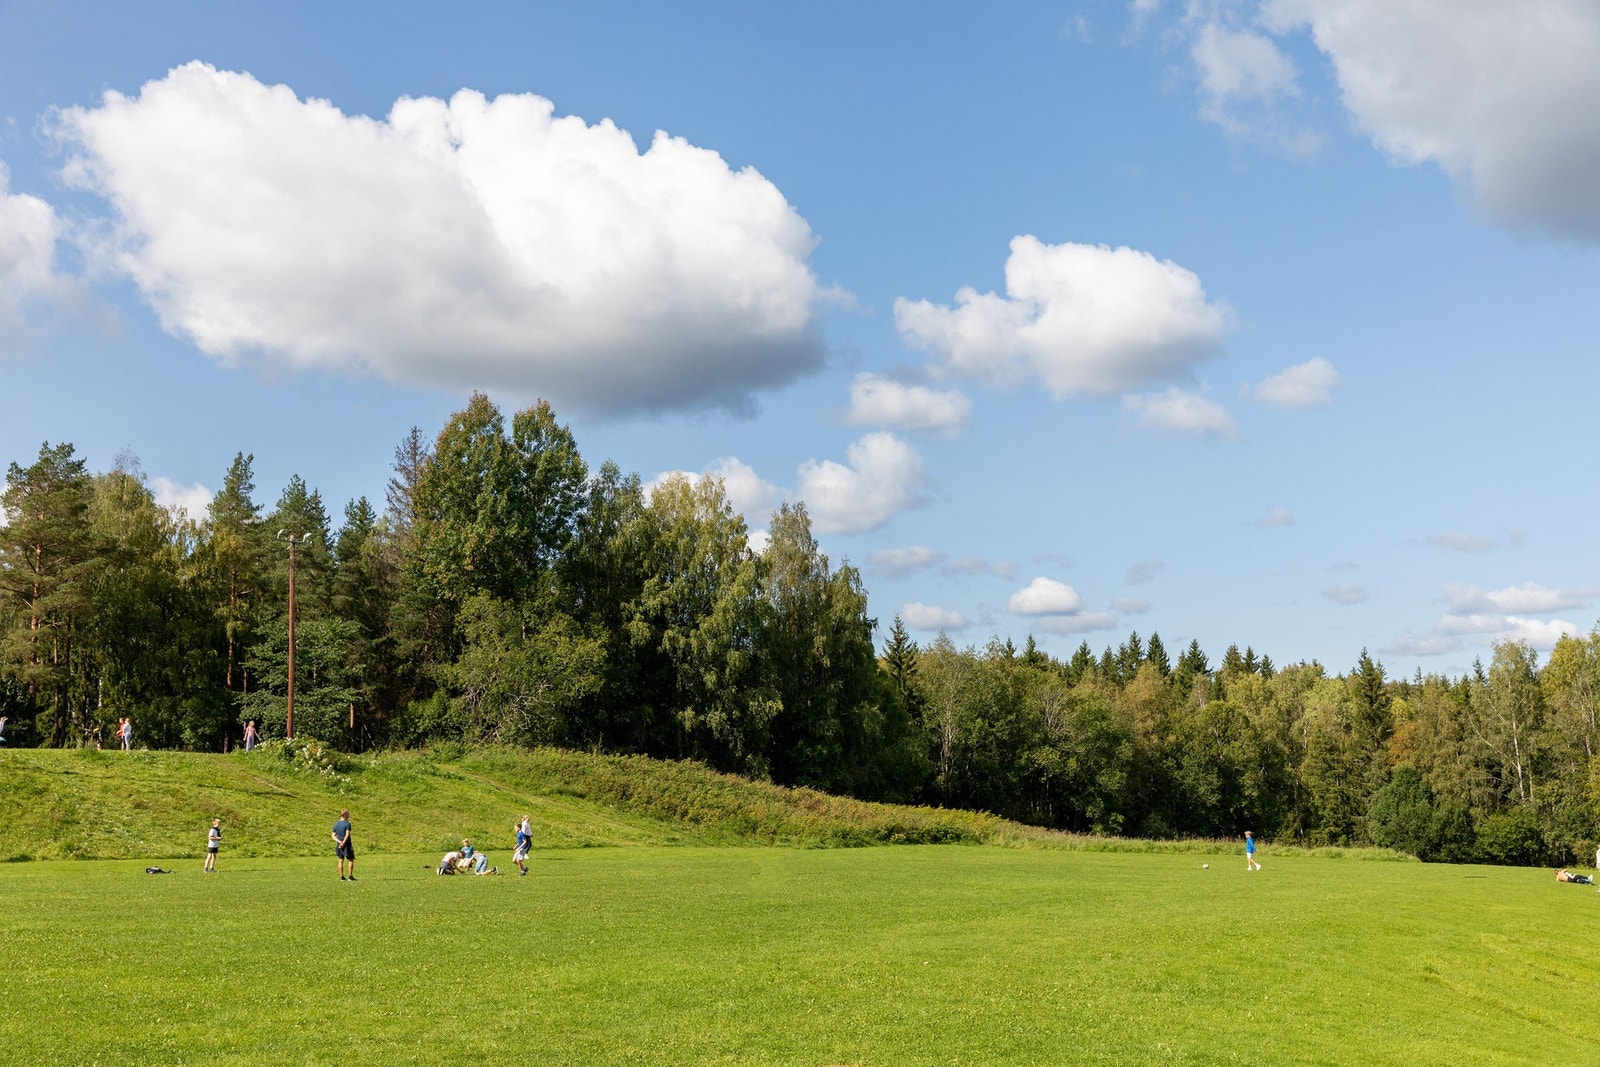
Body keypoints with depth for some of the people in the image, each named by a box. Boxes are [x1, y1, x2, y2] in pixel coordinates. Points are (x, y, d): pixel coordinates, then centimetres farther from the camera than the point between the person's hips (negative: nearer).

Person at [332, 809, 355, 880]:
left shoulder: (336, 824, 8)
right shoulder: (347, 823, -11)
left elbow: (333, 836, 4)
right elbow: (347, 835, -19)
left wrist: (339, 841, -6)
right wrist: (343, 843, -19)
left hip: (339, 844, 5)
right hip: (347, 844, -5)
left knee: (341, 860, 10)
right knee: (351, 860, 5)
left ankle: (341, 877, 10)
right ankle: (350, 876, 3)